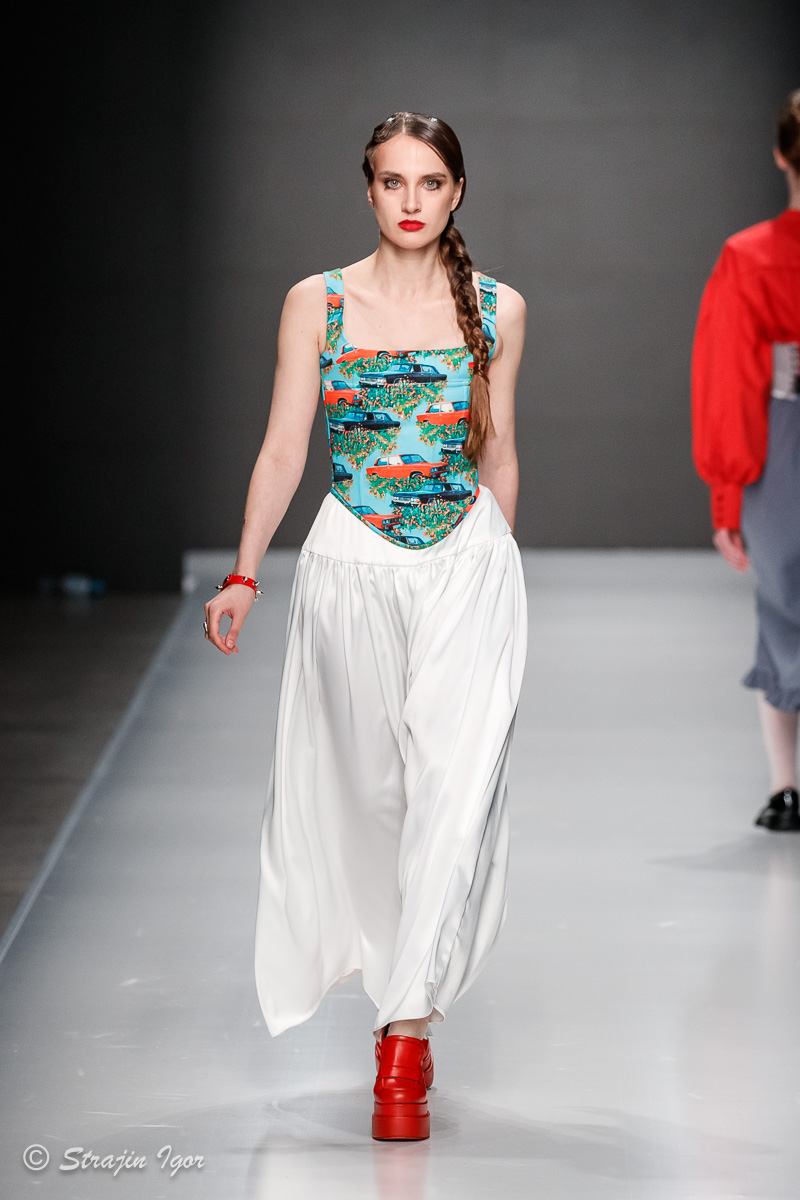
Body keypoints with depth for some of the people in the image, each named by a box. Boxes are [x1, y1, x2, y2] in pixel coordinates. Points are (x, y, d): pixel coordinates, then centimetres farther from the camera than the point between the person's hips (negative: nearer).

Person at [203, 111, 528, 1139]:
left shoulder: (497, 310, 4)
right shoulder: (316, 302, 1)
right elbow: (283, 448, 2)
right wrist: (244, 574, -5)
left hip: (468, 563, 0)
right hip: (350, 564, 0)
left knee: (454, 779, -12)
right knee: (361, 777, 7)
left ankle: (407, 1027, -10)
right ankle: (405, 972, 30)